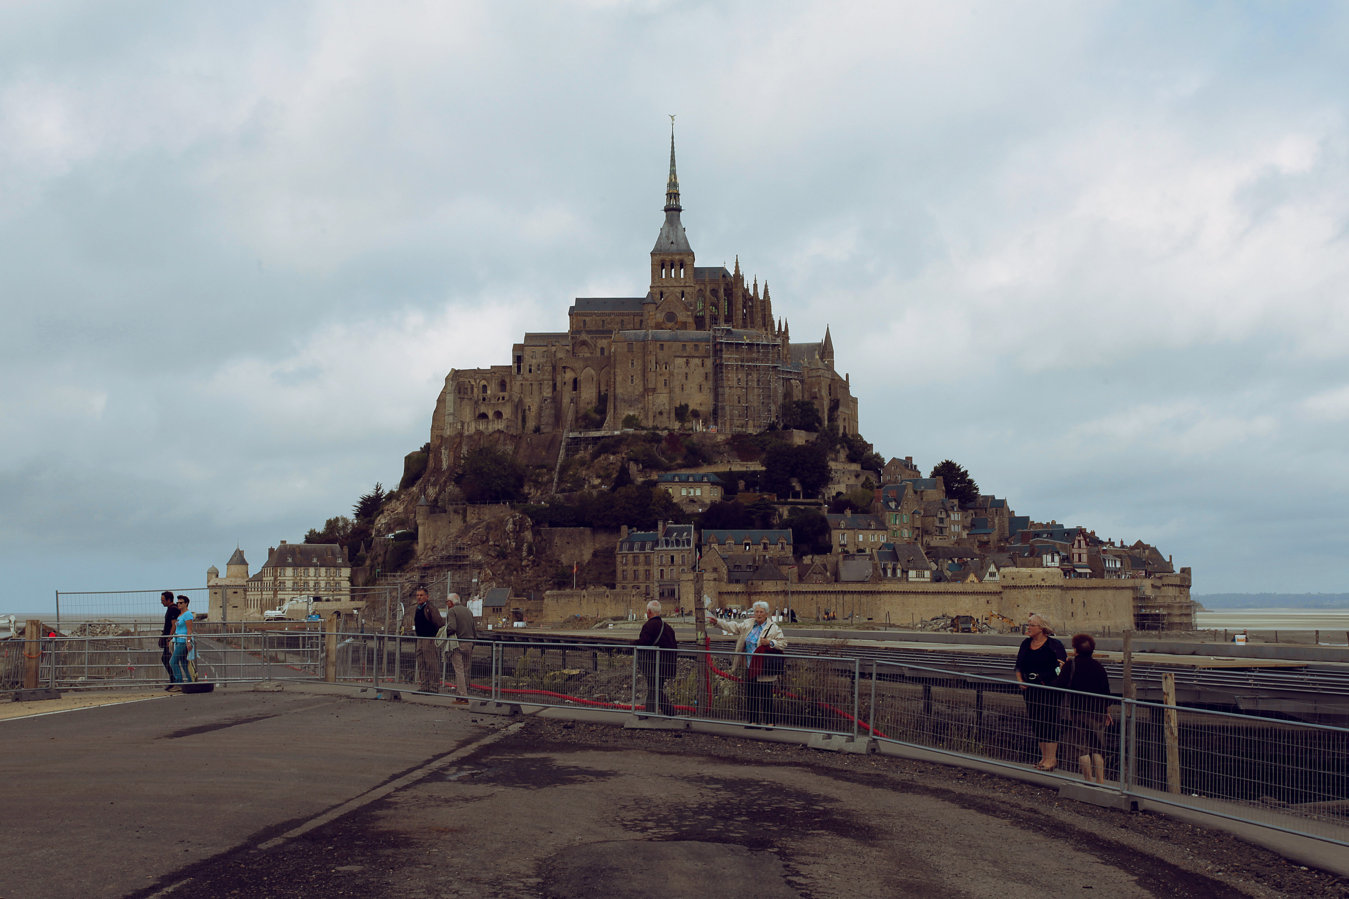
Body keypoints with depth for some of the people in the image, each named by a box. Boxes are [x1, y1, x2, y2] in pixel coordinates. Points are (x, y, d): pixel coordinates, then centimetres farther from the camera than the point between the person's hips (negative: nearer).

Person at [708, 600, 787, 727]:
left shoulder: (773, 628, -2)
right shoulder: (747, 624, 12)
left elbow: (783, 643, -3)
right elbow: (733, 627, 15)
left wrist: (770, 642, -18)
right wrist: (717, 621, 8)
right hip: (749, 667, 5)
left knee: (766, 695, -4)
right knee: (750, 694, 9)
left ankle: (769, 721, 3)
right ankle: (753, 720, 18)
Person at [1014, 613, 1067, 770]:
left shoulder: (1053, 644, -6)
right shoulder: (1026, 644, 11)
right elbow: (1019, 665, 17)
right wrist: (1020, 680, 3)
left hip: (1049, 689, -6)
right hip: (1030, 689, 6)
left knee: (1049, 721, -6)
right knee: (1035, 722, 9)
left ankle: (1051, 758, 0)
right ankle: (1044, 757, 20)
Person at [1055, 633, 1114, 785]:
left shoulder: (1071, 664, -6)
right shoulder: (1098, 666, 7)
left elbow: (1060, 685, -14)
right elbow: (1106, 691, 10)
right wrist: (1106, 711, 19)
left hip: (1078, 710, -4)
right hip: (1097, 710, 4)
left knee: (1081, 746, 2)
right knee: (1097, 747, 12)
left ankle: (1089, 780, 1)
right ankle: (1100, 780, 10)